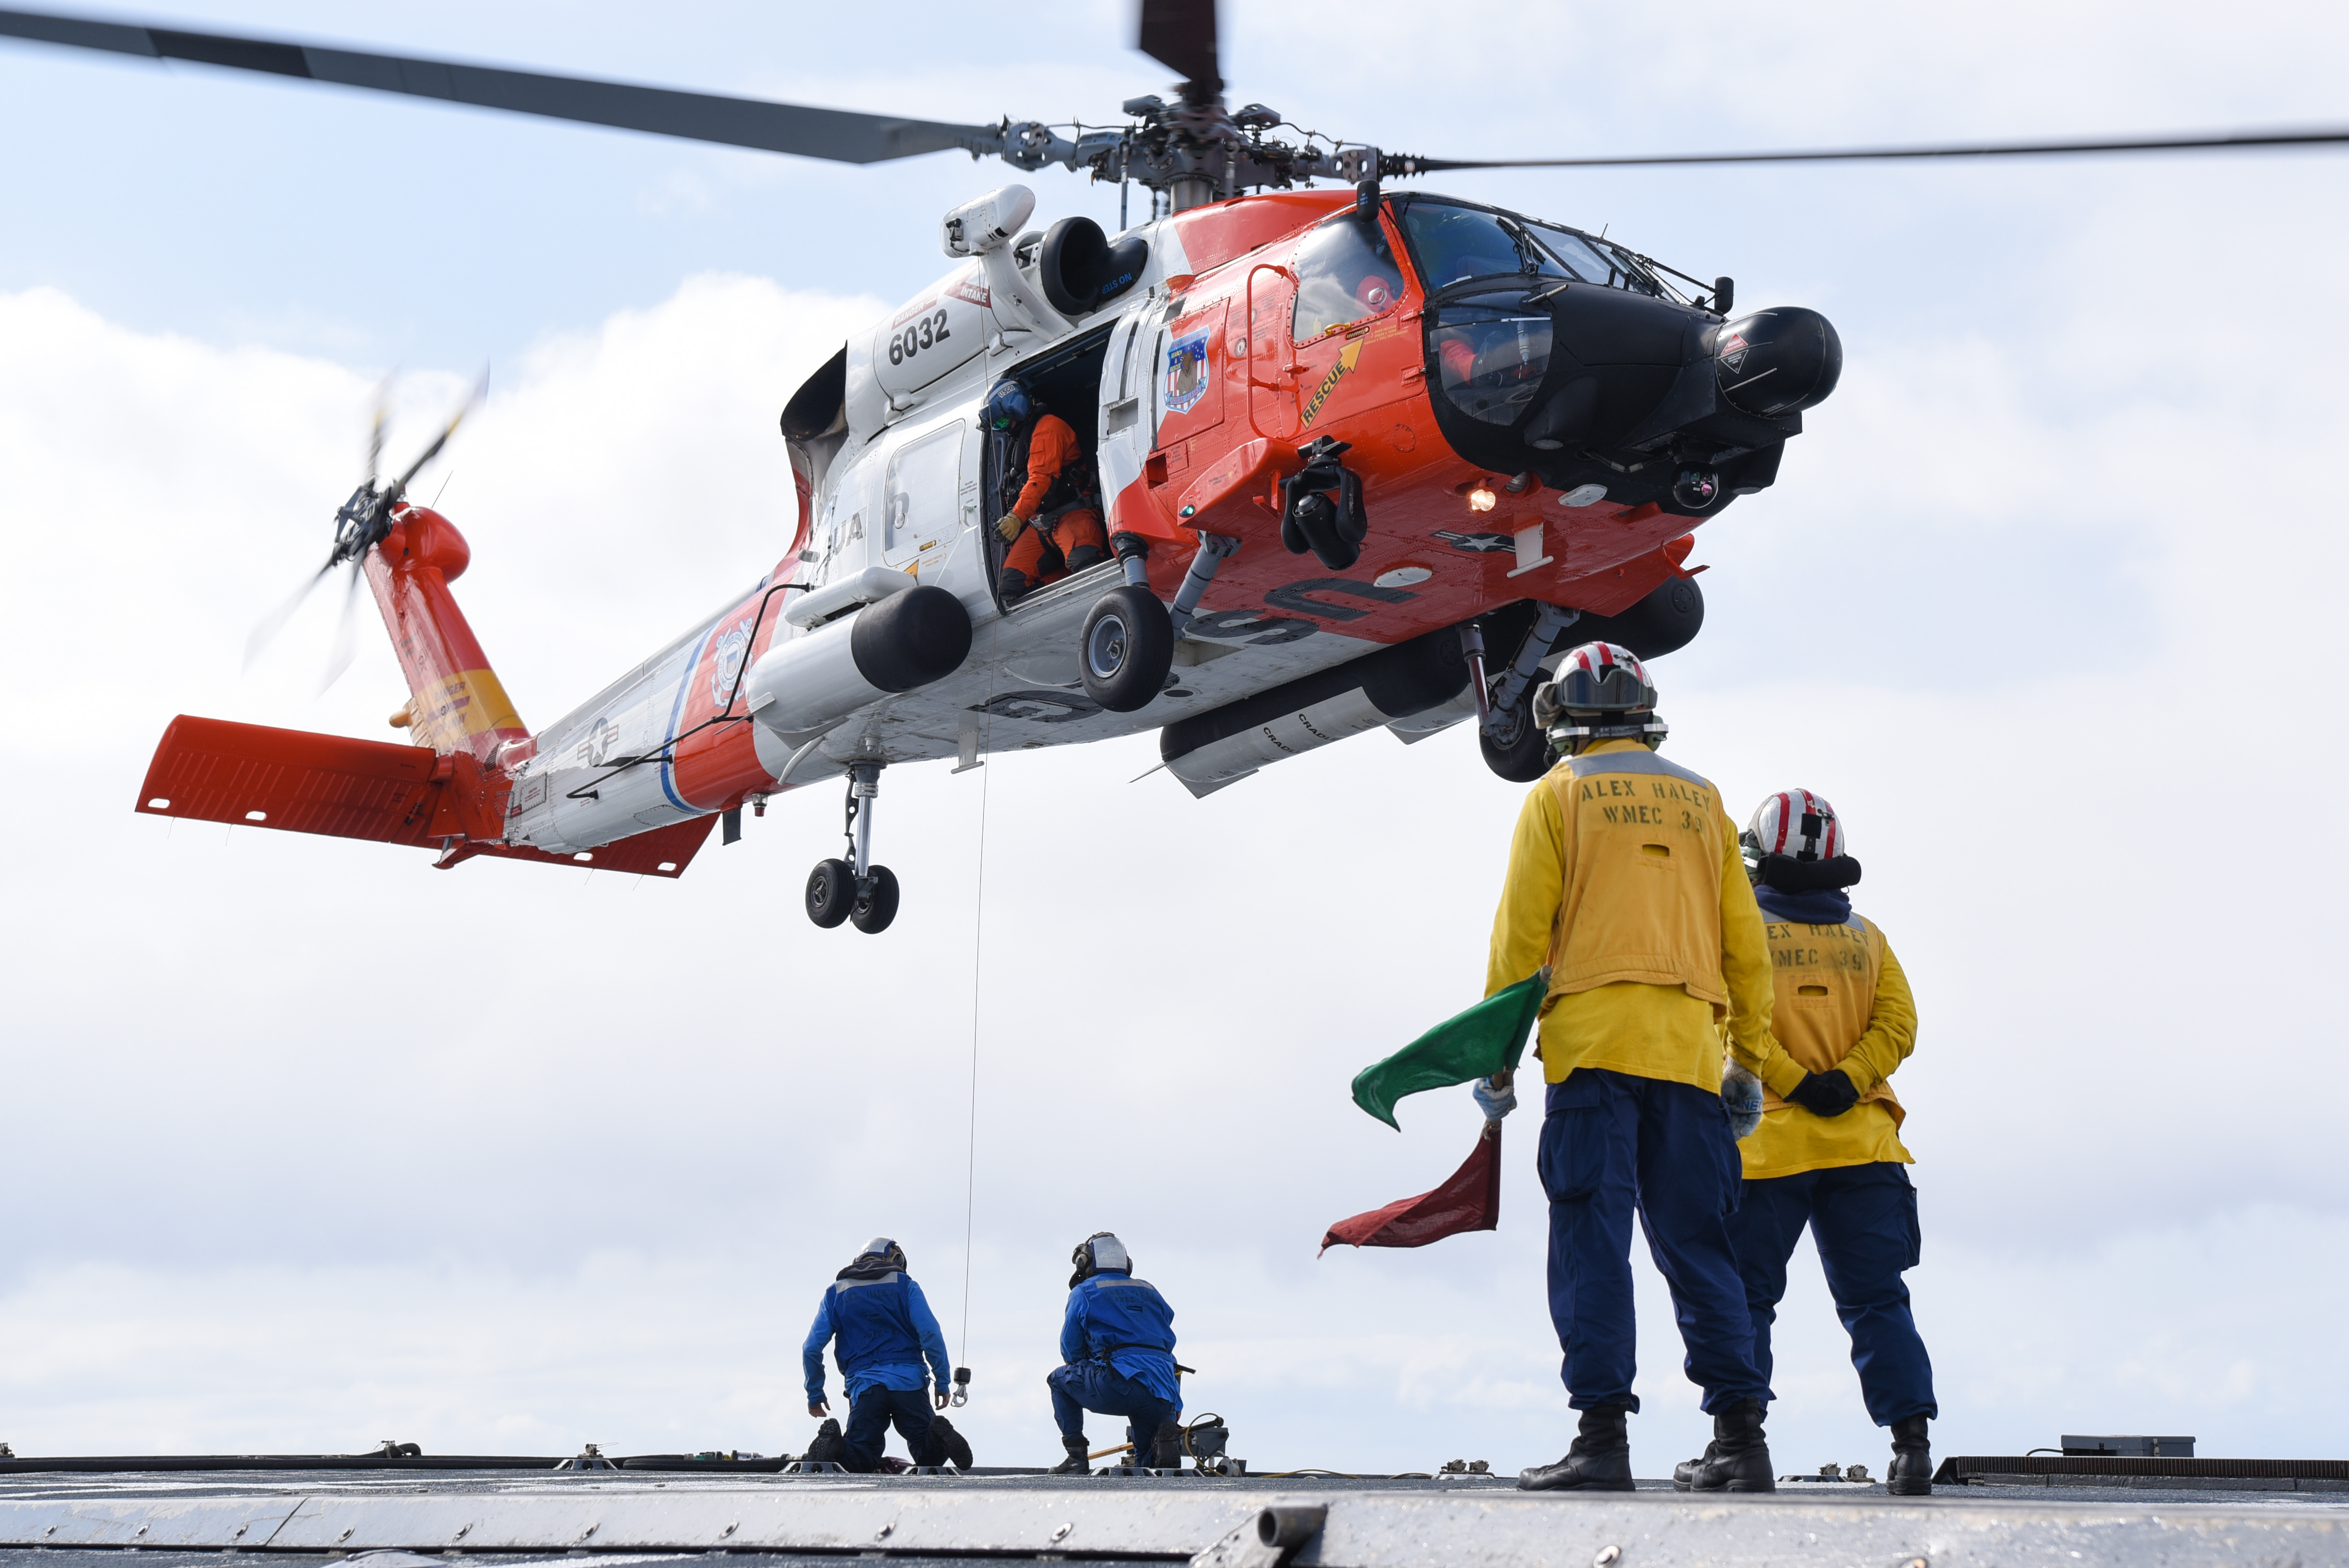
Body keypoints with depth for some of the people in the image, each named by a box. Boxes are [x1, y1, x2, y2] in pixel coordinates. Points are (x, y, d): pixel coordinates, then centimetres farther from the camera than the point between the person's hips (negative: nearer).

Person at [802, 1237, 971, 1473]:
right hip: (908, 1381, -1)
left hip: (864, 1385, 1)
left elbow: (812, 1349, 11)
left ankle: (834, 1449, -37)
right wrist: (942, 1381, 3)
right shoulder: (905, 1285, 13)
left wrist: (815, 1394, 20)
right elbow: (930, 1333, -1)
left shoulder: (835, 1293, 18)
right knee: (928, 1456, 5)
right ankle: (938, 1437, -31)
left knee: (859, 1462, -2)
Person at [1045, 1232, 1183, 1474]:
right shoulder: (1150, 1292, 27)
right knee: (1148, 1467, 23)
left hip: (1118, 1387, -5)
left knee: (1060, 1379, 23)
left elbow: (1070, 1352, 11)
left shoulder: (1084, 1293, 12)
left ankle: (1077, 1458, 11)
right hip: (1163, 1395, 5)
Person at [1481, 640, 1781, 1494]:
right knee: (1696, 1243, 7)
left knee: (1592, 1240, -5)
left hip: (1593, 1043, -4)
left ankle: (1604, 1433, -11)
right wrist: (1751, 1057, 20)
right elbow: (1745, 943, 15)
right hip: (1688, 1048, 4)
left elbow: (1521, 934, 0)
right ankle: (1741, 1435, 3)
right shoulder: (1700, 800, 17)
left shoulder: (1558, 795, 6)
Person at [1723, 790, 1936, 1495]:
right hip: (1862, 1142, 3)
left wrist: (1795, 1084, -11)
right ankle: (1912, 1443, -6)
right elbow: (1898, 1023, 1)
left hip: (1766, 1144, -3)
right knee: (1877, 1299, 4)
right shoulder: (1867, 938, 12)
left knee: (1744, 1298, 4)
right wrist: (1845, 1083, -8)